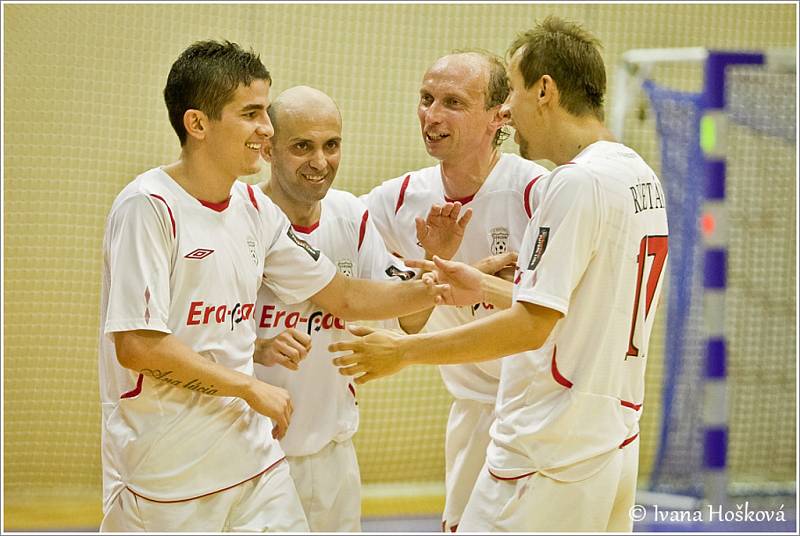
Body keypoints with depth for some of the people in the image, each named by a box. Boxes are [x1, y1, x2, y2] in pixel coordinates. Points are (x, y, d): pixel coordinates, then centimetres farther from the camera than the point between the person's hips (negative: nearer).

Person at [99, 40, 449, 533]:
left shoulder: (256, 209, 8)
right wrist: (251, 388, -12)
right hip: (163, 472, -7)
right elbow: (137, 345, -20)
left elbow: (344, 296, 17)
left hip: (254, 458, 7)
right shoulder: (149, 207, -14)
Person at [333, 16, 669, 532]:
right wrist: (486, 287, 23)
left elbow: (531, 326, -18)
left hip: (550, 454, -9)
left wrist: (403, 350, -11)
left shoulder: (578, 181, -16)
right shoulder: (641, 175, 12)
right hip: (616, 444, 9)